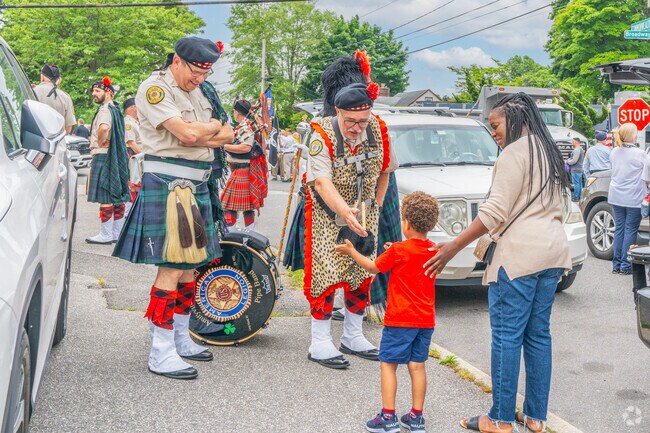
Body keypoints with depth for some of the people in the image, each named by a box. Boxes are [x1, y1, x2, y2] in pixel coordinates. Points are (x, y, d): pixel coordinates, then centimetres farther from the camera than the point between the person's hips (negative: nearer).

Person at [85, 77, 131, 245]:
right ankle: (118, 233, 17)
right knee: (117, 195, 11)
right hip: (117, 158, 10)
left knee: (105, 197, -7)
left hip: (103, 156, -10)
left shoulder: (104, 110, -13)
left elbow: (104, 127, -35)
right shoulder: (116, 110, 17)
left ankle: (106, 235, -4)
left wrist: (100, 141, -18)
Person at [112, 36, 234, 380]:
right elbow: (188, 134, -22)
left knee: (189, 265, 13)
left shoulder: (196, 92, 18)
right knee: (172, 268, -10)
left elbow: (228, 136, 10)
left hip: (197, 184, 9)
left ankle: (181, 340, 25)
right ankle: (160, 354, -3)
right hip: (167, 183, -9)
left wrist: (199, 135, -10)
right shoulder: (154, 88, -9)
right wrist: (214, 127, -2)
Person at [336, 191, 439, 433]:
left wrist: (351, 252, 15)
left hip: (400, 319, -5)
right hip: (426, 320, 6)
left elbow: (373, 268, 2)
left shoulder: (398, 251, -13)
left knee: (388, 364, 4)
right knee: (417, 366, 11)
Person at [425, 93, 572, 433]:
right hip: (553, 253, 9)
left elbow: (495, 212, -16)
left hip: (519, 255, -9)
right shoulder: (550, 154, 18)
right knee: (538, 334, 12)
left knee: (507, 338, -3)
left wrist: (453, 247, -14)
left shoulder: (515, 154, -10)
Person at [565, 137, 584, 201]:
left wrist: (568, 161, -4)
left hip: (576, 169, -11)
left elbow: (574, 160, -24)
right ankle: (579, 196, 19)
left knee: (576, 183, -8)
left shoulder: (576, 150, -18)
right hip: (580, 169, 11)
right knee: (579, 183, 13)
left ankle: (576, 197, -8)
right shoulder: (581, 149, 18)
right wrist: (569, 159, 14)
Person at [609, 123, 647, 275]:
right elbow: (645, 176, -7)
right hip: (633, 198, -5)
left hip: (616, 197, 5)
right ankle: (625, 265, 4)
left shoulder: (614, 152, 3)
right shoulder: (640, 154, -14)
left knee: (619, 228, 12)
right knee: (630, 230, 2)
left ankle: (616, 264, 15)